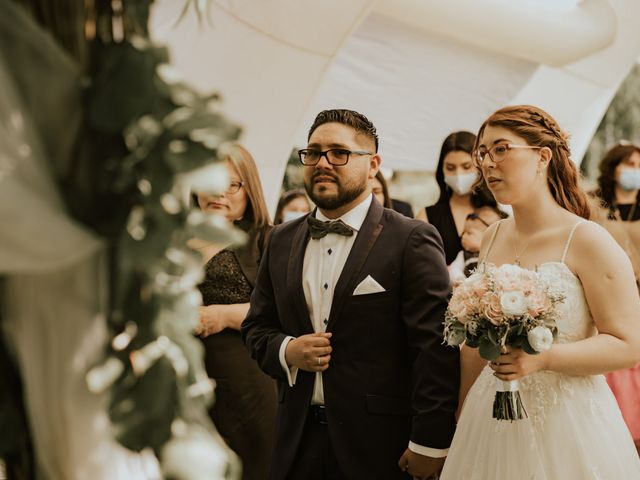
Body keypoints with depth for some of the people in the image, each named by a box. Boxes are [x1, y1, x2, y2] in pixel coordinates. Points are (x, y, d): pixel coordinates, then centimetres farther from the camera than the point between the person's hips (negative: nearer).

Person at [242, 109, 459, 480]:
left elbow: (436, 348, -12)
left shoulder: (412, 240, -8)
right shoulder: (282, 241, 10)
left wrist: (430, 443, -15)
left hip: (382, 445, -4)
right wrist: (286, 351, -5)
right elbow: (258, 326, 16)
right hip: (299, 441, 5)